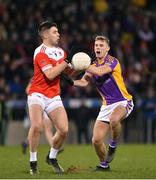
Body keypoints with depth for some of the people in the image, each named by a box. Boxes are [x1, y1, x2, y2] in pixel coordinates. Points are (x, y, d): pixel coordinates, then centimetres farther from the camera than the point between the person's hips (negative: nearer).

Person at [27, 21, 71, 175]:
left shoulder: (60, 51, 11)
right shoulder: (40, 52, -13)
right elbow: (50, 74, -23)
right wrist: (66, 62, -18)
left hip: (54, 97, 6)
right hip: (37, 94, -6)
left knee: (63, 130, -7)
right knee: (36, 126, -26)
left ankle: (52, 157, 18)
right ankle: (33, 162, -10)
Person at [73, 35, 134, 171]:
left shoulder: (113, 61, -10)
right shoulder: (93, 65, 11)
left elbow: (100, 71, -29)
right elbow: (84, 82, -1)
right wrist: (71, 81, -19)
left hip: (123, 101, -6)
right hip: (107, 105, 6)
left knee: (114, 119, -40)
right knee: (96, 140, -6)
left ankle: (113, 145, -11)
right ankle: (104, 164, 19)